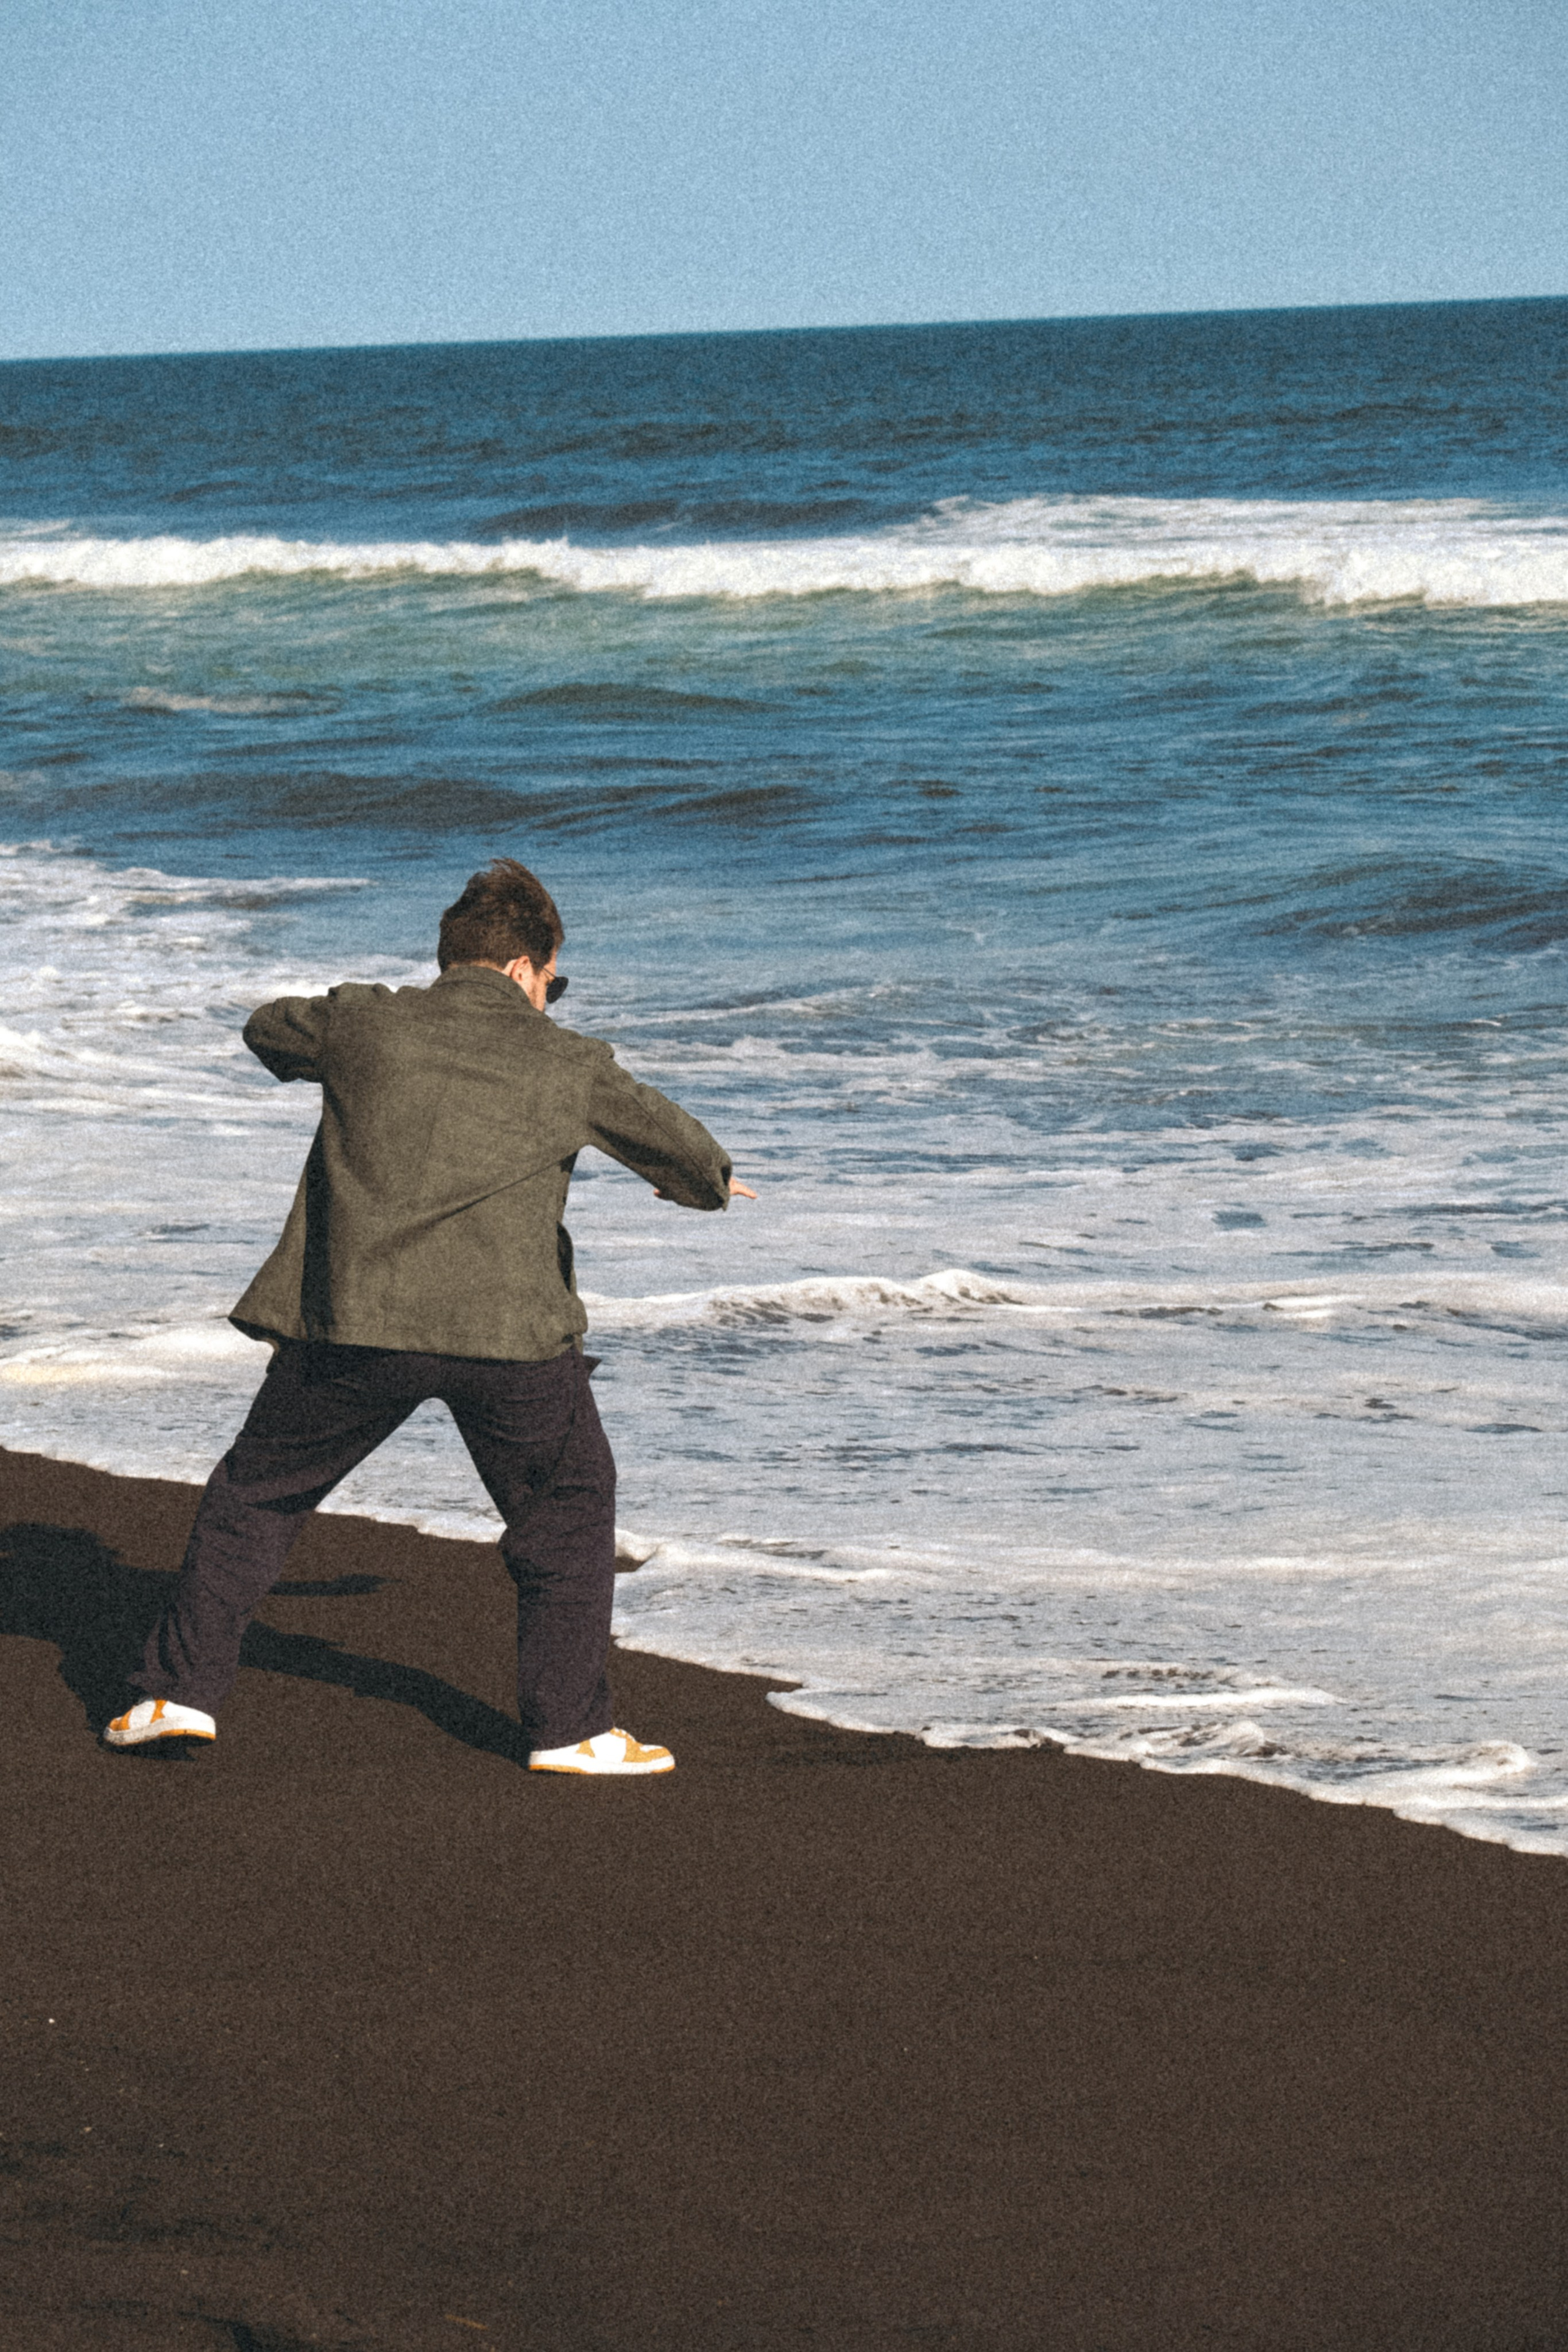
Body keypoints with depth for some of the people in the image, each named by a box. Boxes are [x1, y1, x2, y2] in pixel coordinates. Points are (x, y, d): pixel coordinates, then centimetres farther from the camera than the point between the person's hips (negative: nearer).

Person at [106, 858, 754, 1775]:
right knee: (567, 1512, 18)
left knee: (257, 1494, 18)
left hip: (353, 1320, 1)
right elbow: (674, 1143, 20)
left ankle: (182, 1689, 16)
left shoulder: (363, 1023, 8)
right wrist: (710, 1179, 43)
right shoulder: (570, 1065, 7)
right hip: (509, 1327, -1)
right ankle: (571, 1728, 15)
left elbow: (268, 1030, 29)